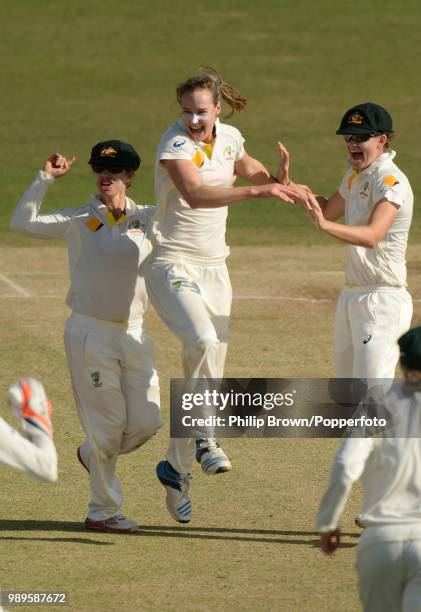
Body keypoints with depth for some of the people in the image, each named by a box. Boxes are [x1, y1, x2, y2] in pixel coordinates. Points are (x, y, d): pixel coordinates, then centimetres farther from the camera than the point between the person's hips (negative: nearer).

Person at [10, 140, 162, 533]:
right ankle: (103, 511, 10)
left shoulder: (147, 220, 7)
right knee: (107, 422, -2)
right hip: (90, 334, -4)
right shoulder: (77, 221, -1)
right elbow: (21, 222, -10)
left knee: (147, 420, 2)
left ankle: (92, 455, 31)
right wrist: (45, 179, -15)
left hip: (133, 334, 4)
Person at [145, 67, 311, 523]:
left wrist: (276, 181, 2)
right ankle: (205, 437, -21)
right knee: (202, 341, -32)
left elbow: (249, 170, 25)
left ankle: (175, 467, 20)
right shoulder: (175, 144, -18)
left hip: (214, 270, 6)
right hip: (173, 266, -6)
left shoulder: (229, 138, 3)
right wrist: (257, 191, -42)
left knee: (207, 372, 7)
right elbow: (195, 193, -36)